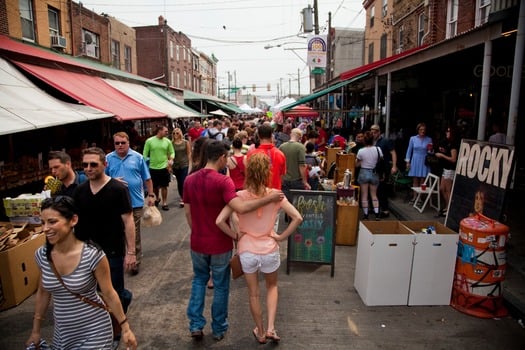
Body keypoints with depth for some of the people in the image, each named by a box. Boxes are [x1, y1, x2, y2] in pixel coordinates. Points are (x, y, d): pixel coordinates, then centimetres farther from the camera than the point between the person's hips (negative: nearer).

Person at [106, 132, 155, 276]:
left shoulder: (137, 157, 1)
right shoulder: (108, 158, 3)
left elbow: (147, 179, 5)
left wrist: (151, 195, 2)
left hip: (135, 202, -1)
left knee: (135, 234, 7)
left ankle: (136, 262, 20)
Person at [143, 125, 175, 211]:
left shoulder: (167, 141, -2)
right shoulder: (149, 141, -6)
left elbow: (172, 152, 4)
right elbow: (145, 154, -1)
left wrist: (171, 160, -15)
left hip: (164, 167, 0)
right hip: (153, 168, 0)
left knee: (164, 186, 4)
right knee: (154, 186, 14)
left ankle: (164, 203, 17)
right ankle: (157, 198, 41)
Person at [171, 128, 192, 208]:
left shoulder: (186, 142, -2)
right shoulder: (171, 143, -1)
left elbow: (189, 153, 2)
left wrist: (190, 163, -1)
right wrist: (170, 165, 1)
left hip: (184, 164, -2)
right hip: (175, 165, 2)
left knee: (183, 182, -7)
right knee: (179, 182, 11)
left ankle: (183, 199, -1)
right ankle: (182, 197, 25)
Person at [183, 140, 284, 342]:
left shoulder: (189, 180, -2)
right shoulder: (223, 181, -20)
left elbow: (187, 213, 6)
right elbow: (241, 208, -33)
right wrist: (269, 198, -28)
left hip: (197, 242, 5)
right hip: (220, 243, -4)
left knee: (199, 280, 25)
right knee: (220, 286, 15)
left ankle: (196, 325, 23)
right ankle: (219, 329, 29)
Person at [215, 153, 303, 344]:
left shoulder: (240, 196, -14)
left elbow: (219, 221, -19)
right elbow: (298, 218, -16)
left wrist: (235, 235, -5)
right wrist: (281, 237, -6)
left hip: (247, 251, 0)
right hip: (270, 250, 1)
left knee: (253, 294, 21)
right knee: (272, 286, 30)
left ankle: (260, 332, 38)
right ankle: (270, 328, 21)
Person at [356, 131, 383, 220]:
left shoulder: (361, 151, -12)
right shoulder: (378, 149, -8)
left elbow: (358, 164, -5)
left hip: (364, 173, -2)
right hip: (374, 173, 2)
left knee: (364, 195, 8)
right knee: (374, 195, 15)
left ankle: (365, 215, 10)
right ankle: (377, 214, 8)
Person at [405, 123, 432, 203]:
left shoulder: (429, 139, 4)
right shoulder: (413, 138, 4)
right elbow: (409, 150, 7)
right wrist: (408, 162, 3)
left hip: (424, 162, 0)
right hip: (415, 161, 0)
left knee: (422, 181, -2)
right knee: (415, 180, 2)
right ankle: (414, 197, 9)